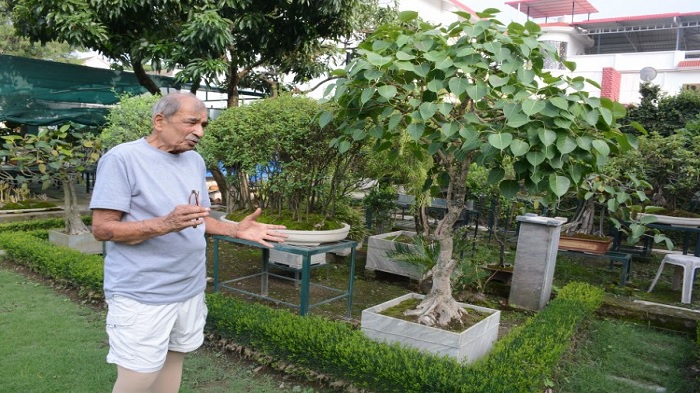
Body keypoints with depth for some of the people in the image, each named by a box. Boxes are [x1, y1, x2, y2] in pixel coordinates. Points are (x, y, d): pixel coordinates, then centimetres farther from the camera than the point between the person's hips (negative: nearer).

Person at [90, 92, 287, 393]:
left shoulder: (195, 160, 10)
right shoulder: (122, 158, -12)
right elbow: (102, 228, -16)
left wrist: (236, 230, -1)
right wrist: (167, 224, -29)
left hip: (191, 290, 7)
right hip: (142, 296, -6)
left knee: (173, 361, 17)